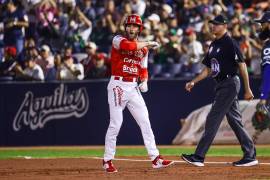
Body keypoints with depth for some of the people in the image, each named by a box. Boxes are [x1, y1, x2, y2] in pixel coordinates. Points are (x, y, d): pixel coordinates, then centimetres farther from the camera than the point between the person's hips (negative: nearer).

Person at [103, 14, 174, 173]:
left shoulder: (143, 48, 13)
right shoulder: (118, 40, -5)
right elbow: (128, 45, -26)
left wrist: (144, 82, -3)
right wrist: (148, 43, -17)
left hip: (134, 88, 6)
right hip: (118, 86, -6)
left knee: (145, 122, 3)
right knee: (115, 123, -7)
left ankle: (155, 158, 5)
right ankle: (108, 161, 4)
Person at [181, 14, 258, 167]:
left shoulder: (230, 43, -12)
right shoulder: (213, 45, 16)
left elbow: (242, 66, -14)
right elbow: (208, 69, 21)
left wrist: (247, 89, -16)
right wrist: (194, 82, 8)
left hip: (230, 83, -10)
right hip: (222, 85, 10)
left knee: (213, 120, -10)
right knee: (235, 121, 10)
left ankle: (199, 157, -11)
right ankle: (251, 156, 14)